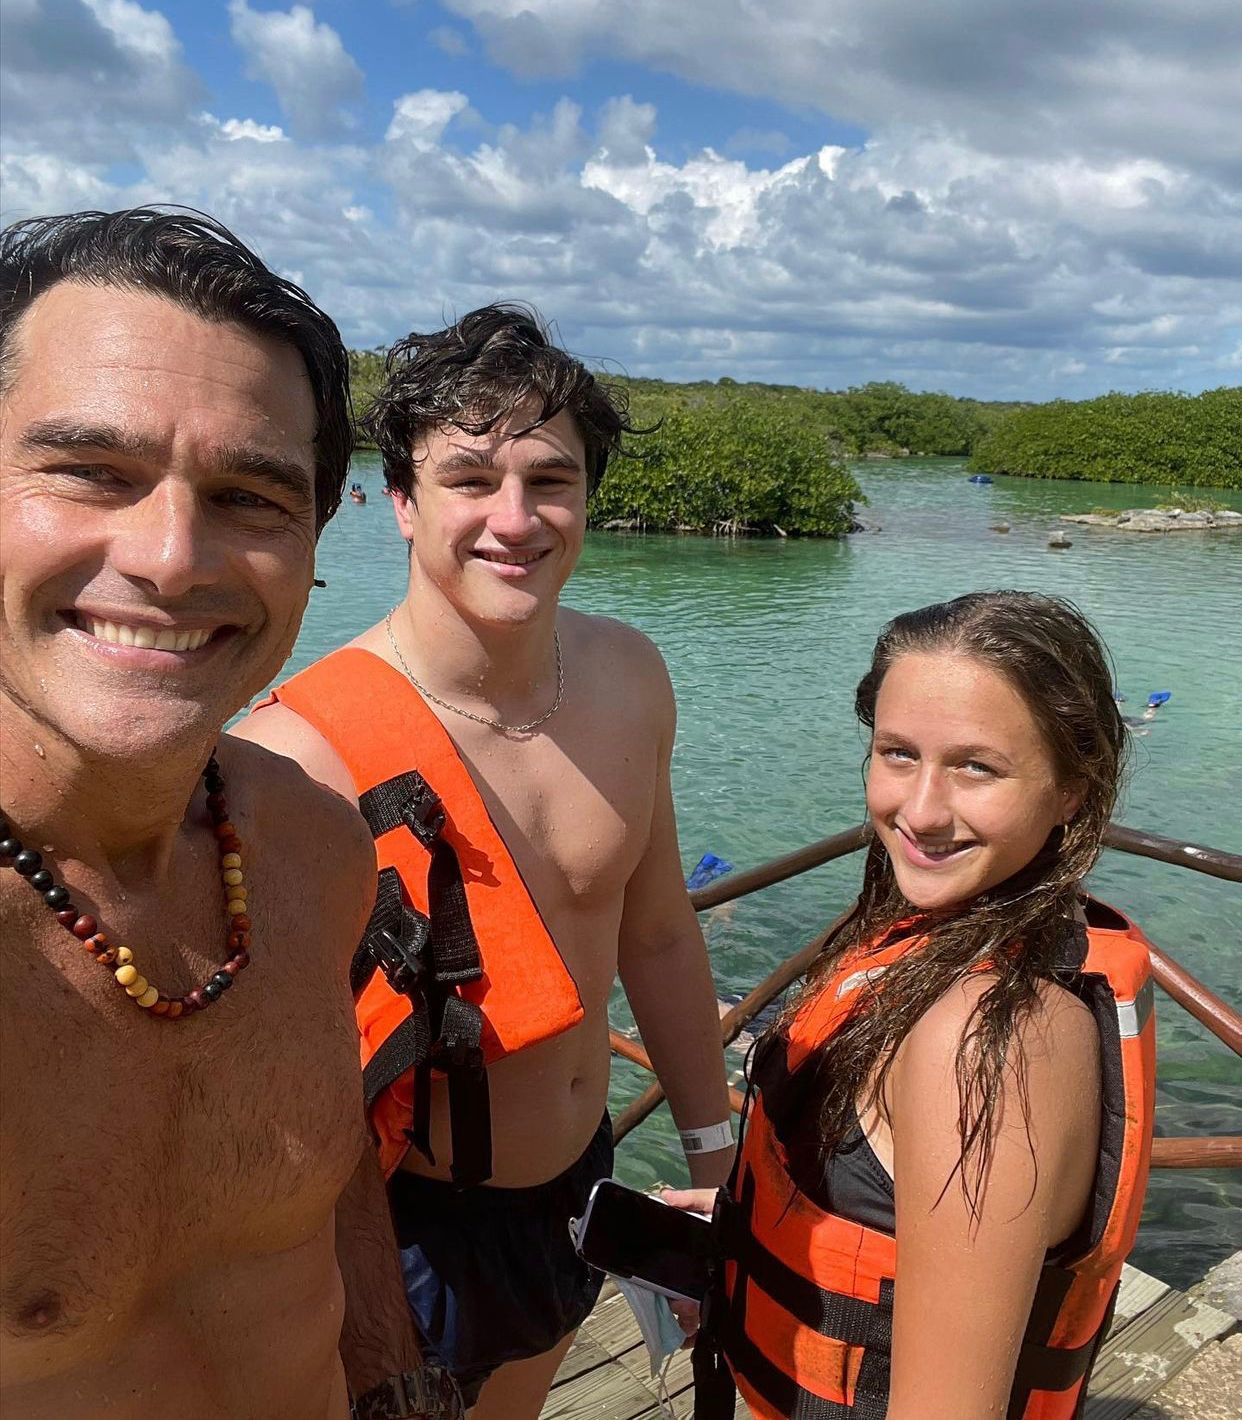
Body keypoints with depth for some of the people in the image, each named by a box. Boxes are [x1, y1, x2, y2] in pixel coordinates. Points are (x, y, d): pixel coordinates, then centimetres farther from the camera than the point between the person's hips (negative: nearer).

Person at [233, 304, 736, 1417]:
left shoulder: (630, 678, -8)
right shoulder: (301, 753, -28)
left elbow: (658, 936, 3)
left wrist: (716, 1153, 11)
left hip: (580, 1187, 6)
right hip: (401, 1233, -6)